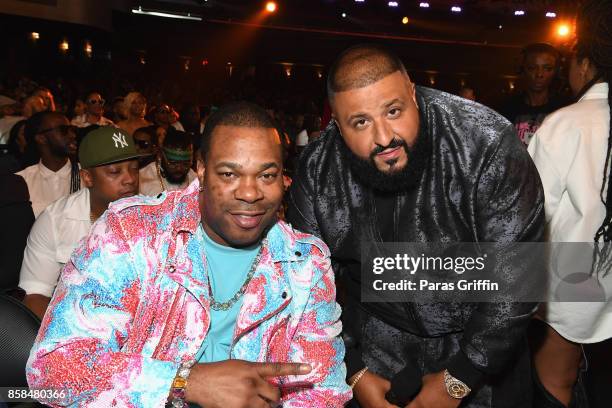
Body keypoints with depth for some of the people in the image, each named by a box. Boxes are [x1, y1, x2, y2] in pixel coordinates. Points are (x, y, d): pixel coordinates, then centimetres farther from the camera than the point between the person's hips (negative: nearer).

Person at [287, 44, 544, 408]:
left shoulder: (489, 148, -27)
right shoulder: (318, 170, -17)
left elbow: (516, 279, -22)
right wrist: (353, 372, -7)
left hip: (481, 340, -1)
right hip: (377, 336, 2)